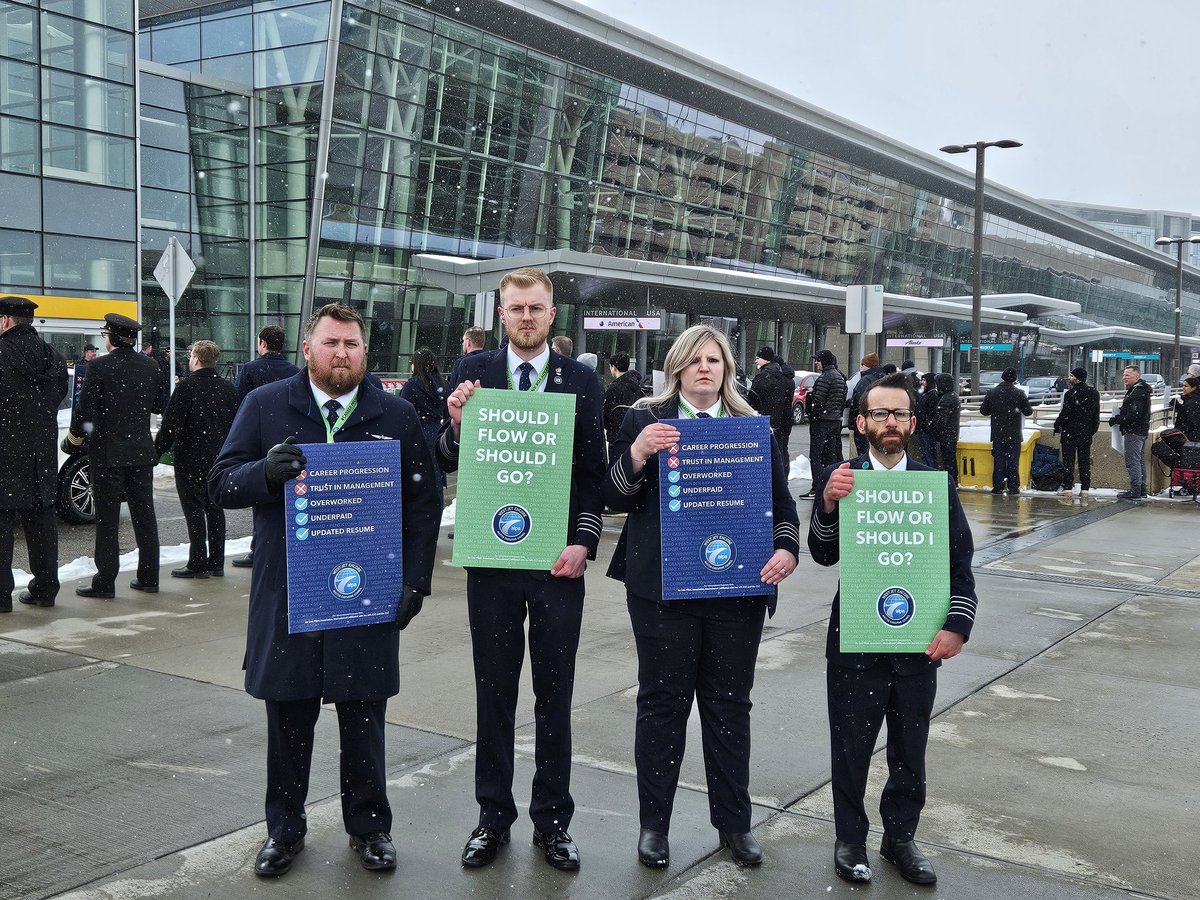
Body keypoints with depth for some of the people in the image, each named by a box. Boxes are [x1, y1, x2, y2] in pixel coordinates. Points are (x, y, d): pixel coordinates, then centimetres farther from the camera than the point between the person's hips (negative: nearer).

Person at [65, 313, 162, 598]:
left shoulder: (100, 367, -13)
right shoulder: (150, 366, 3)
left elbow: (84, 408, -11)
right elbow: (159, 405, 12)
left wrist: (74, 437, 5)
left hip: (107, 453, -5)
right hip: (141, 451, 5)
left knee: (107, 519, 1)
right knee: (144, 514, 10)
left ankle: (105, 582, 4)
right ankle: (149, 577, 15)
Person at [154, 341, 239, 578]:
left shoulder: (188, 386, -13)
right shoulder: (228, 388, 8)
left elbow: (171, 424, -14)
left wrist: (157, 450, -5)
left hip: (191, 460, -6)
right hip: (219, 459, 7)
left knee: (194, 511, -2)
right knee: (215, 509, 11)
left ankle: (198, 564, 0)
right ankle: (216, 562, 15)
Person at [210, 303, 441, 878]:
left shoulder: (397, 416, 3)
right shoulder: (265, 406, 2)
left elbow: (424, 505, 5)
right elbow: (221, 484, 0)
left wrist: (414, 582, -2)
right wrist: (265, 471, -22)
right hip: (285, 596, 0)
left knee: (363, 720, 10)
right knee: (288, 718, 10)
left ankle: (368, 825, 28)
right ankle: (284, 828, 28)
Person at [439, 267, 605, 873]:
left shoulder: (581, 381, 2)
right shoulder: (474, 372, 2)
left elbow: (593, 474, 2)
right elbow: (449, 462, 1)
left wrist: (583, 542, -8)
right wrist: (456, 425, -18)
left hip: (558, 560, 0)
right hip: (492, 557, 0)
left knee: (554, 694, 9)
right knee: (494, 692, 11)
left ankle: (551, 820, 23)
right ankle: (493, 816, 25)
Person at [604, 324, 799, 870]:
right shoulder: (645, 420, 3)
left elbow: (781, 501, 11)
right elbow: (615, 498, -1)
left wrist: (786, 549, -6)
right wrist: (637, 453, -19)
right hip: (662, 586, -2)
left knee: (729, 702, 10)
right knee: (662, 702, 6)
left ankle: (734, 822, 24)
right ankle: (653, 822, 19)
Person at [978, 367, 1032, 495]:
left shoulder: (991, 393, -3)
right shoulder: (1019, 393, -9)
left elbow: (983, 411, 4)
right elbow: (1028, 411, -6)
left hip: (997, 434, 2)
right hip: (1014, 434, -1)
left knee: (998, 461, 8)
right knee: (1013, 461, 4)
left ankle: (998, 487, 8)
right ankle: (1013, 488, 4)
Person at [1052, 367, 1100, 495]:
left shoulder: (1071, 393, -16)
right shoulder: (1094, 393, 5)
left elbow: (1065, 413, -15)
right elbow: (1096, 414, 10)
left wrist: (1057, 426, 0)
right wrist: (1093, 429, 19)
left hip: (1070, 433, -5)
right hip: (1086, 433, 5)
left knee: (1068, 461, 1)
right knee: (1085, 461, 9)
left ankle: (1067, 487, -1)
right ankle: (1085, 489, 9)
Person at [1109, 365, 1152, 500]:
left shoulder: (1137, 392, -18)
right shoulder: (1141, 390, 17)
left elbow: (1135, 414, -24)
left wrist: (1117, 420, -16)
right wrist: (1120, 416, 9)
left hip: (1133, 432, -11)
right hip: (1142, 431, 11)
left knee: (1132, 461, -9)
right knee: (1139, 461, 15)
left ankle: (1135, 491, -8)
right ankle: (1141, 490, 22)